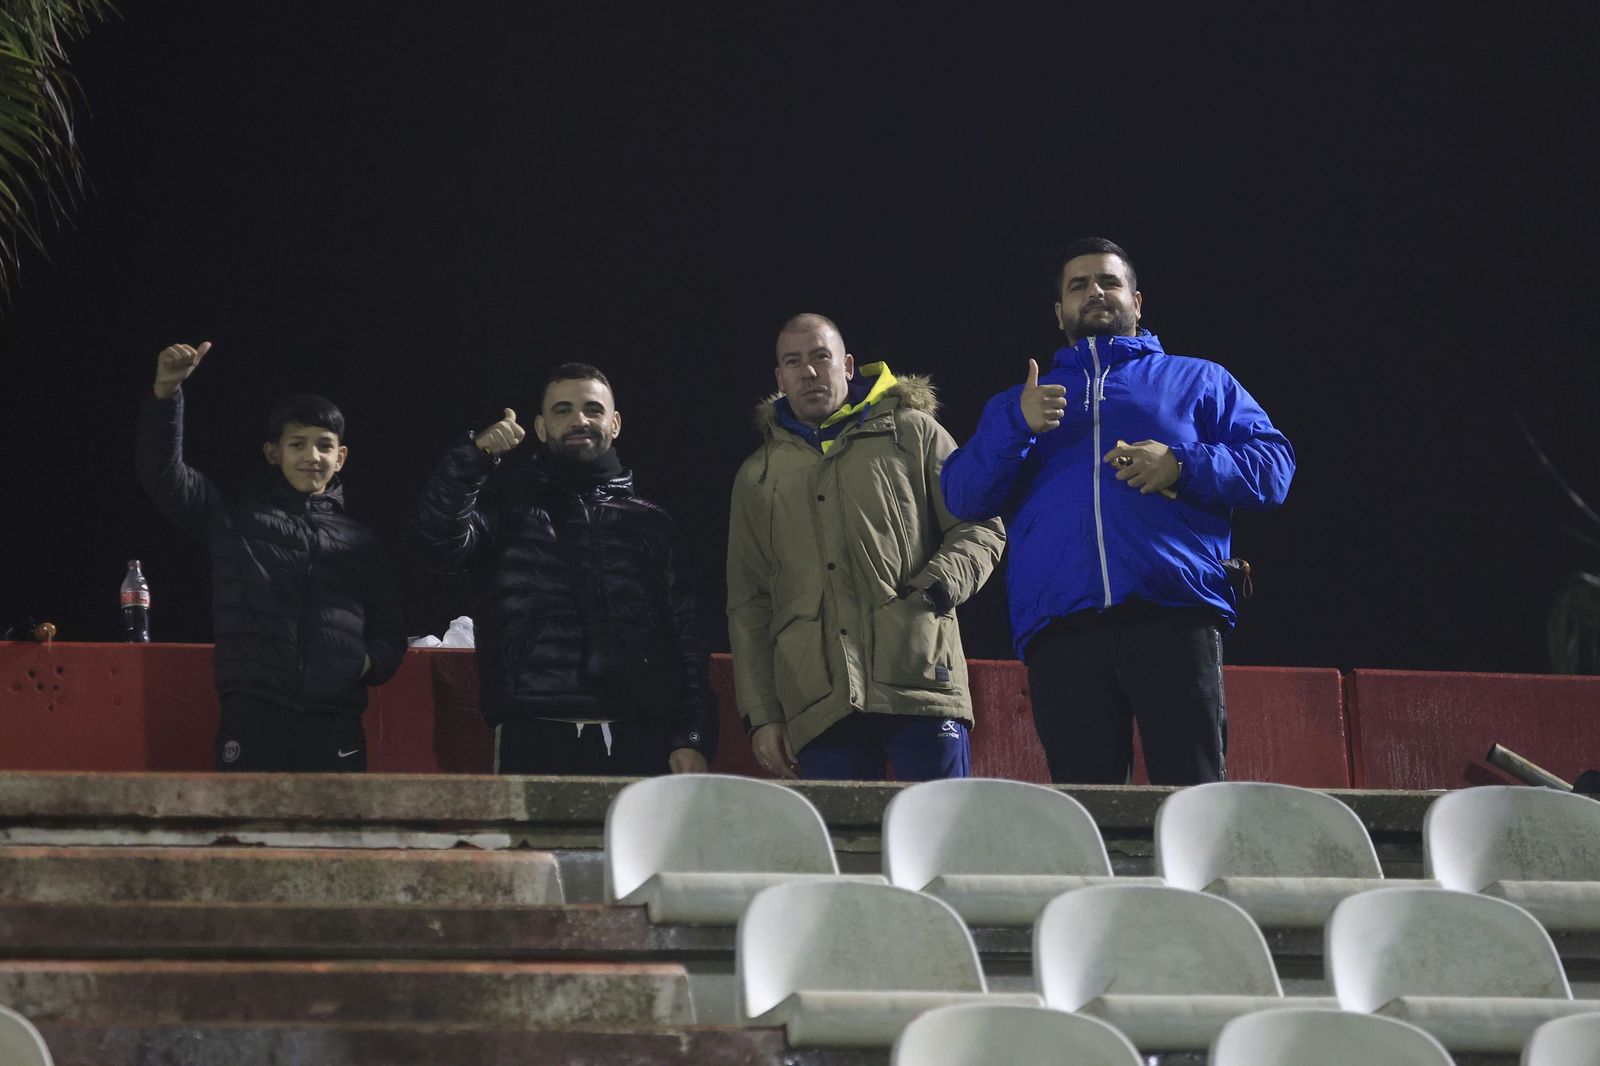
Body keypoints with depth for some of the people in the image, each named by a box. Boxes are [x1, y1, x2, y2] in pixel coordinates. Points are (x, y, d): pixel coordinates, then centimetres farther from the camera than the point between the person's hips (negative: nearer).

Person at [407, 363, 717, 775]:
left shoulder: (650, 524, 18)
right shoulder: (510, 502, 14)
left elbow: (686, 640, 12)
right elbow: (437, 539, -6)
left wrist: (692, 739, 2)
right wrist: (474, 455, -13)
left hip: (635, 742, 2)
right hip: (537, 741, -2)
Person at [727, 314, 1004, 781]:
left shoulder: (912, 433, 14)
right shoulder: (759, 476, 22)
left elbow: (981, 530, 11)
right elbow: (747, 606, 20)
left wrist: (935, 587, -9)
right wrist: (761, 714, 10)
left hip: (920, 684, -2)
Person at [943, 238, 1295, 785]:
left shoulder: (1198, 381, 24)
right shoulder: (1019, 403, 29)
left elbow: (1273, 466, 11)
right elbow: (963, 496, 14)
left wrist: (1183, 465, -6)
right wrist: (1017, 425, -3)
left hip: (1175, 614, -2)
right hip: (1061, 630, 2)